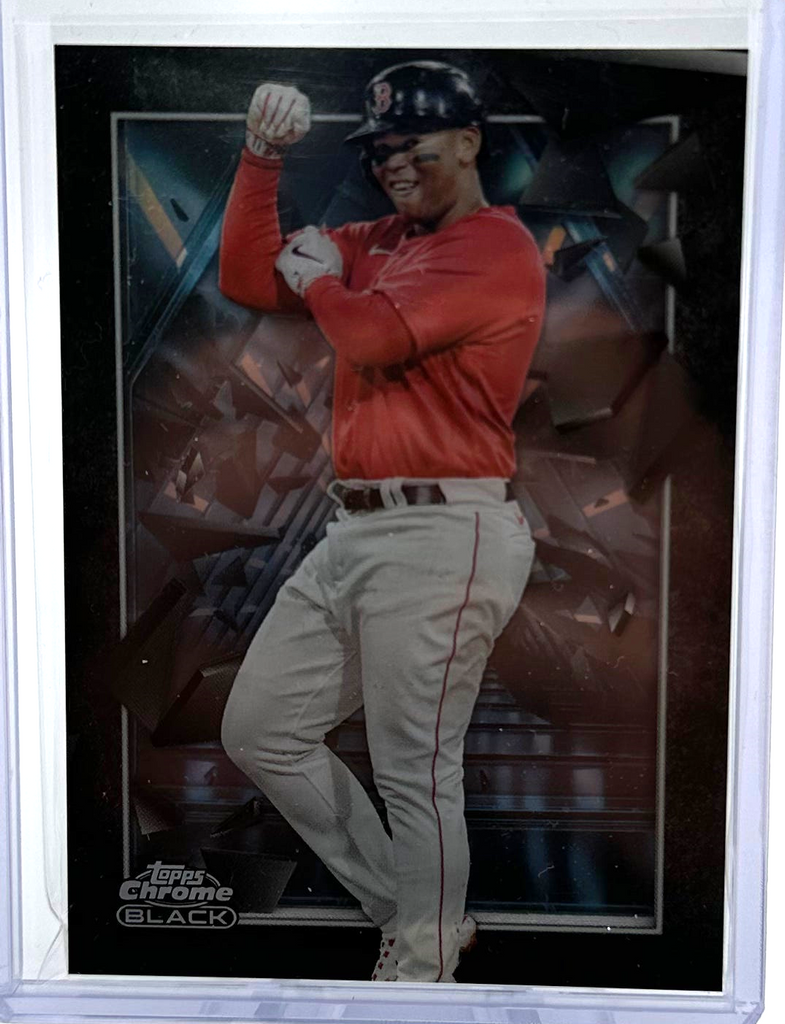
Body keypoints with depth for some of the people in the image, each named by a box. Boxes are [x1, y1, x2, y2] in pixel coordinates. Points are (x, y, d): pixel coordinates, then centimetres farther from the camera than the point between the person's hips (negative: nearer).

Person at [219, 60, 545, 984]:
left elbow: (375, 334, -18)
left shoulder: (498, 244, -5)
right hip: (353, 530, 9)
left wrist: (315, 276, 2)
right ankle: (406, 906, 27)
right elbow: (247, 280, 15)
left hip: (440, 537, -9)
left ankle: (422, 966, 23)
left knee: (415, 777, -2)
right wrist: (261, 160, 7)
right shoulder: (377, 244, 20)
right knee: (259, 732, 13)